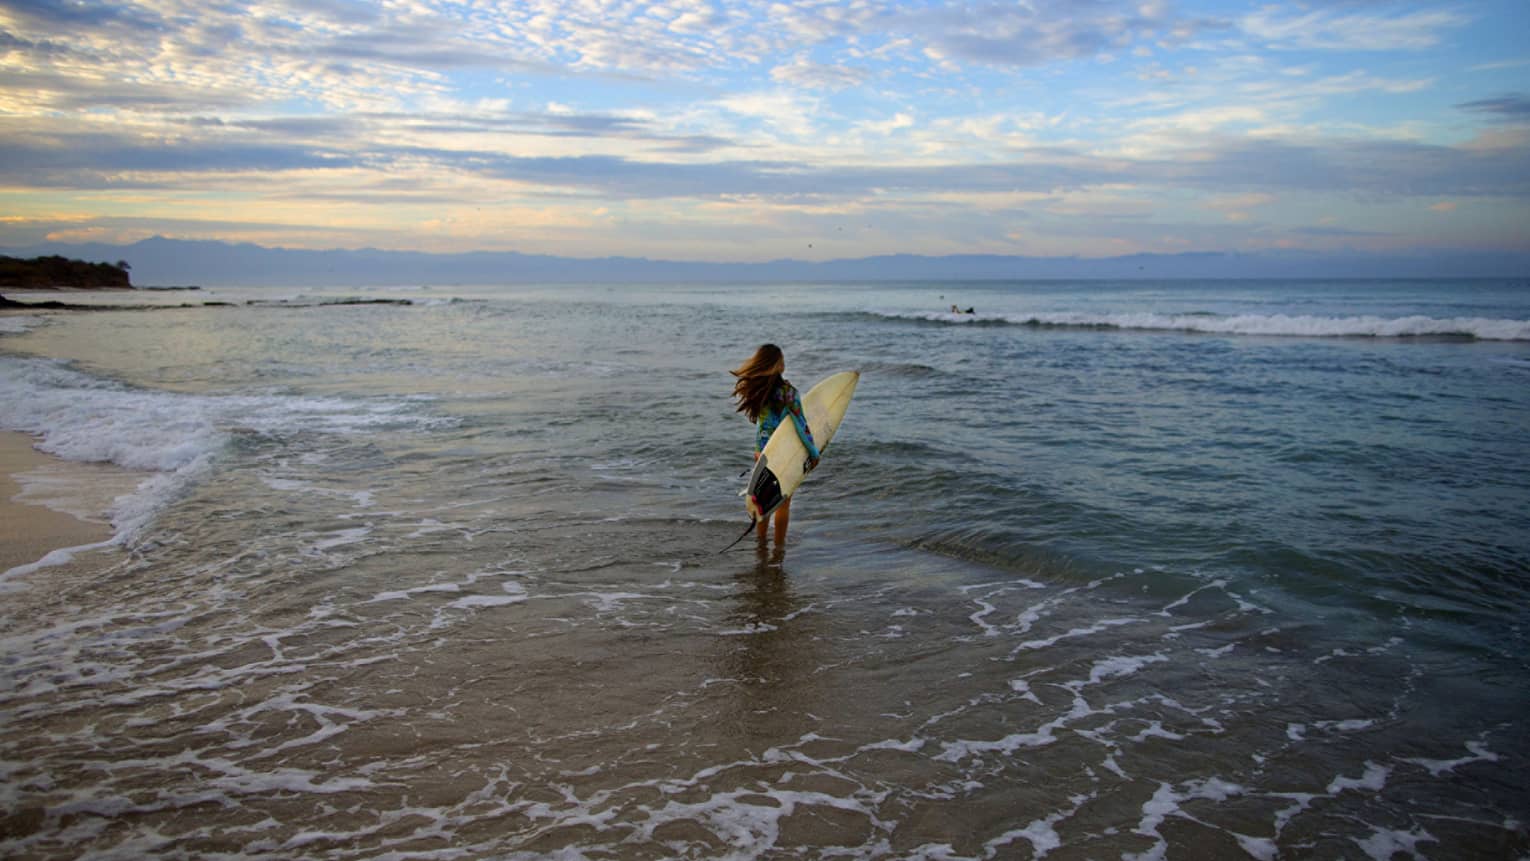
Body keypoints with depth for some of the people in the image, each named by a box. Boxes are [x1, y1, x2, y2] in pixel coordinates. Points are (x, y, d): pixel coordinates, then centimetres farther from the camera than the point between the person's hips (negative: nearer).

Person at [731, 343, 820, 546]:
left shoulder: (756, 389, -5)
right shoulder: (787, 391, -22)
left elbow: (759, 420, 3)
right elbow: (801, 425, -18)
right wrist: (814, 452, -7)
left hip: (762, 450, 6)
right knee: (784, 501, 10)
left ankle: (761, 540, 33)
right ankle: (779, 544, 19)